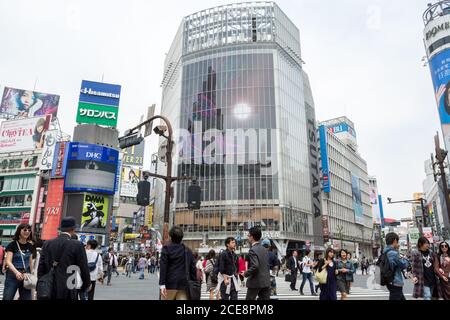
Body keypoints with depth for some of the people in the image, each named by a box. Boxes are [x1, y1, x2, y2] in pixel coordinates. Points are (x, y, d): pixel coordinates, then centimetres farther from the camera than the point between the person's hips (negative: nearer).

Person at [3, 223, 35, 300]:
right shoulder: (12, 245, -7)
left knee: (27, 298, 4)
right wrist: (16, 272, -30)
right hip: (12, 276, -4)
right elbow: (8, 261, -15)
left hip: (26, 276, 4)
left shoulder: (30, 246, 7)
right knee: (7, 298, -4)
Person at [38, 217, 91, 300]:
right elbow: (83, 268, -6)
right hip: (68, 291, -5)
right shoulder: (77, 245, -11)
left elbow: (41, 266, 7)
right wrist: (87, 284, 9)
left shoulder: (47, 244, 3)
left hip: (49, 290, 5)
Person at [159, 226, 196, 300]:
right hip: (184, 285, 2)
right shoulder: (188, 251, 9)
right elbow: (193, 269, 8)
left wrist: (162, 284, -13)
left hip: (169, 284, -2)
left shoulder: (166, 249, -2)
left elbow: (163, 267, -10)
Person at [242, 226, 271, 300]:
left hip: (256, 282, -7)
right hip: (266, 281, 7)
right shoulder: (263, 249, 9)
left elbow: (255, 266, -25)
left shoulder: (253, 250, -16)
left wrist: (246, 273, -11)